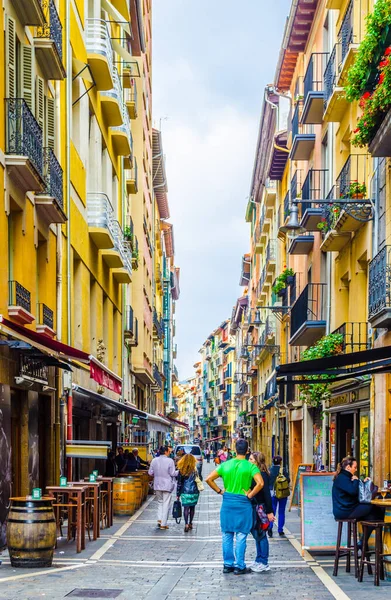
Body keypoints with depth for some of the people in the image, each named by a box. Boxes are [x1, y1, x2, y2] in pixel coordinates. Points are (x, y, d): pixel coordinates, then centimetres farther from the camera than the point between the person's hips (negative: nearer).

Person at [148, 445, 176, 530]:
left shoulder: (154, 460, -1)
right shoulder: (170, 461, -13)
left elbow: (150, 473, 2)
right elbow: (172, 473, -13)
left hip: (157, 485, 4)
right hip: (167, 485, -4)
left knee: (160, 502, 22)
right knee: (166, 504, 4)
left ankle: (159, 519, 8)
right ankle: (163, 524, 4)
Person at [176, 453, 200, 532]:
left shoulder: (181, 471, -5)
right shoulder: (195, 470, -6)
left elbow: (179, 483, 0)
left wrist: (178, 494, 6)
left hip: (185, 492, -1)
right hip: (194, 492, 1)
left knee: (186, 508, 0)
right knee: (192, 508, 14)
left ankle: (186, 524, -11)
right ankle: (190, 523, 23)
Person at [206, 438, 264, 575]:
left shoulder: (226, 465, 2)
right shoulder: (251, 466, -8)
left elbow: (209, 479, 0)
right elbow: (260, 483, -21)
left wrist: (220, 491, 6)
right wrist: (250, 495, -10)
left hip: (227, 502, 3)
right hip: (243, 503, -3)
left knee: (227, 535, 11)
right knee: (241, 536, 3)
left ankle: (228, 565, 17)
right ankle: (239, 566, 6)